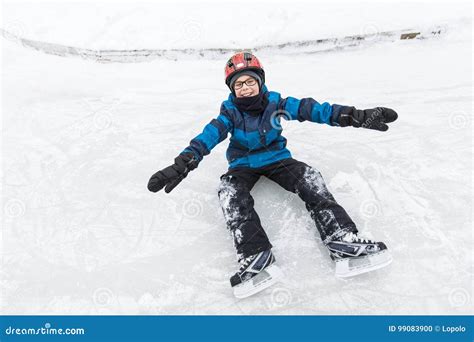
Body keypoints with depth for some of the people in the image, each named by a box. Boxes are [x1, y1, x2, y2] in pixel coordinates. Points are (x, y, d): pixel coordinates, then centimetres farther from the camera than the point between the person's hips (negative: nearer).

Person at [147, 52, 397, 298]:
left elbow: (309, 109, -18)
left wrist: (355, 116, -28)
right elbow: (210, 135, -24)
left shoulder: (275, 102, -9)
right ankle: (256, 258, -41)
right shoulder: (230, 111, -10)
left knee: (310, 179, -25)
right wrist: (184, 162, -42)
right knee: (229, 192, -31)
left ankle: (343, 244, -28)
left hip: (276, 158, 1)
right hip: (243, 164, 0)